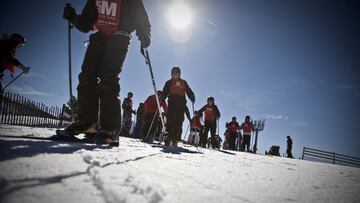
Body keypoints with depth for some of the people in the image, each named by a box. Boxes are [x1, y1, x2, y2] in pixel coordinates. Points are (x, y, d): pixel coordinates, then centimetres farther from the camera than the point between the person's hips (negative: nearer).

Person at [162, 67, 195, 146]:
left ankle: (175, 140, -8)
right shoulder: (169, 83, 20)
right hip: (172, 103, -1)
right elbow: (165, 92, 12)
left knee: (179, 122, -7)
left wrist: (192, 98, -3)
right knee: (170, 120, -13)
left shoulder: (183, 82, 22)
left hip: (181, 103, 1)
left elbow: (189, 92, 15)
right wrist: (161, 98, -9)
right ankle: (168, 139, -14)